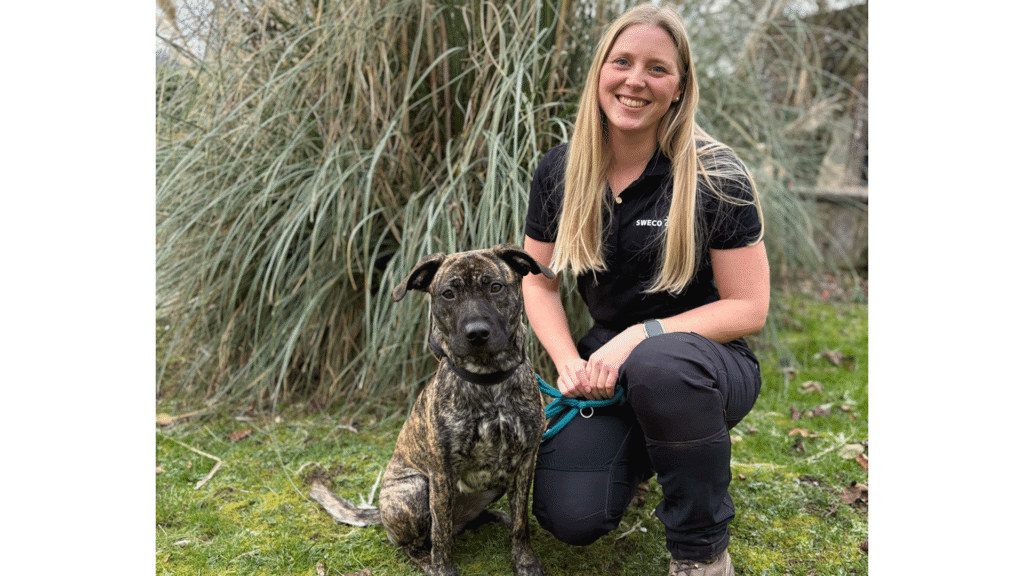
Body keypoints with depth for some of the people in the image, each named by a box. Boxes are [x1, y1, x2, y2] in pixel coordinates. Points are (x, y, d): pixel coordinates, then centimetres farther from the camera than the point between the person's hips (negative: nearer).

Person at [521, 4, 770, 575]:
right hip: (607, 363, 3)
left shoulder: (717, 177, -14)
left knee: (658, 366, -41)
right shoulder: (560, 172, -2)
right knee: (571, 517, -18)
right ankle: (639, 452, 19)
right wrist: (570, 363, -11)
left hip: (706, 362, -3)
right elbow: (539, 282, 7)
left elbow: (749, 308, -12)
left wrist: (643, 335, -24)